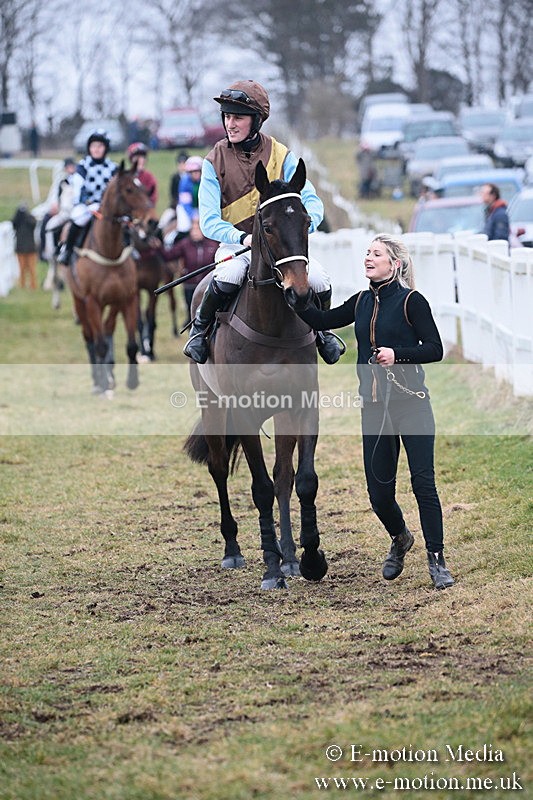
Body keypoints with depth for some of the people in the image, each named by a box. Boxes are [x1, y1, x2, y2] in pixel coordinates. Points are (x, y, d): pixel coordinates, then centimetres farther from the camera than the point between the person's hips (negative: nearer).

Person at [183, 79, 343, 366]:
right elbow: (209, 221, -11)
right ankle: (199, 329, -8)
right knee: (228, 278, -36)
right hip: (234, 244, -2)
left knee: (319, 282, -21)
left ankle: (321, 330, 13)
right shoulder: (214, 162, -3)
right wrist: (243, 238, -31)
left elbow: (312, 202, -5)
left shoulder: (281, 156, 0)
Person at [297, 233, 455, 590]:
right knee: (379, 491, 7)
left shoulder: (411, 301, -6)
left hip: (411, 403, -5)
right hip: (374, 407, 5)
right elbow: (323, 321, 14)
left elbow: (435, 349, -9)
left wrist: (397, 353, -22)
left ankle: (437, 560, 1)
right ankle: (400, 539, 36)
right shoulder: (362, 303, 12)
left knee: (423, 481, -7)